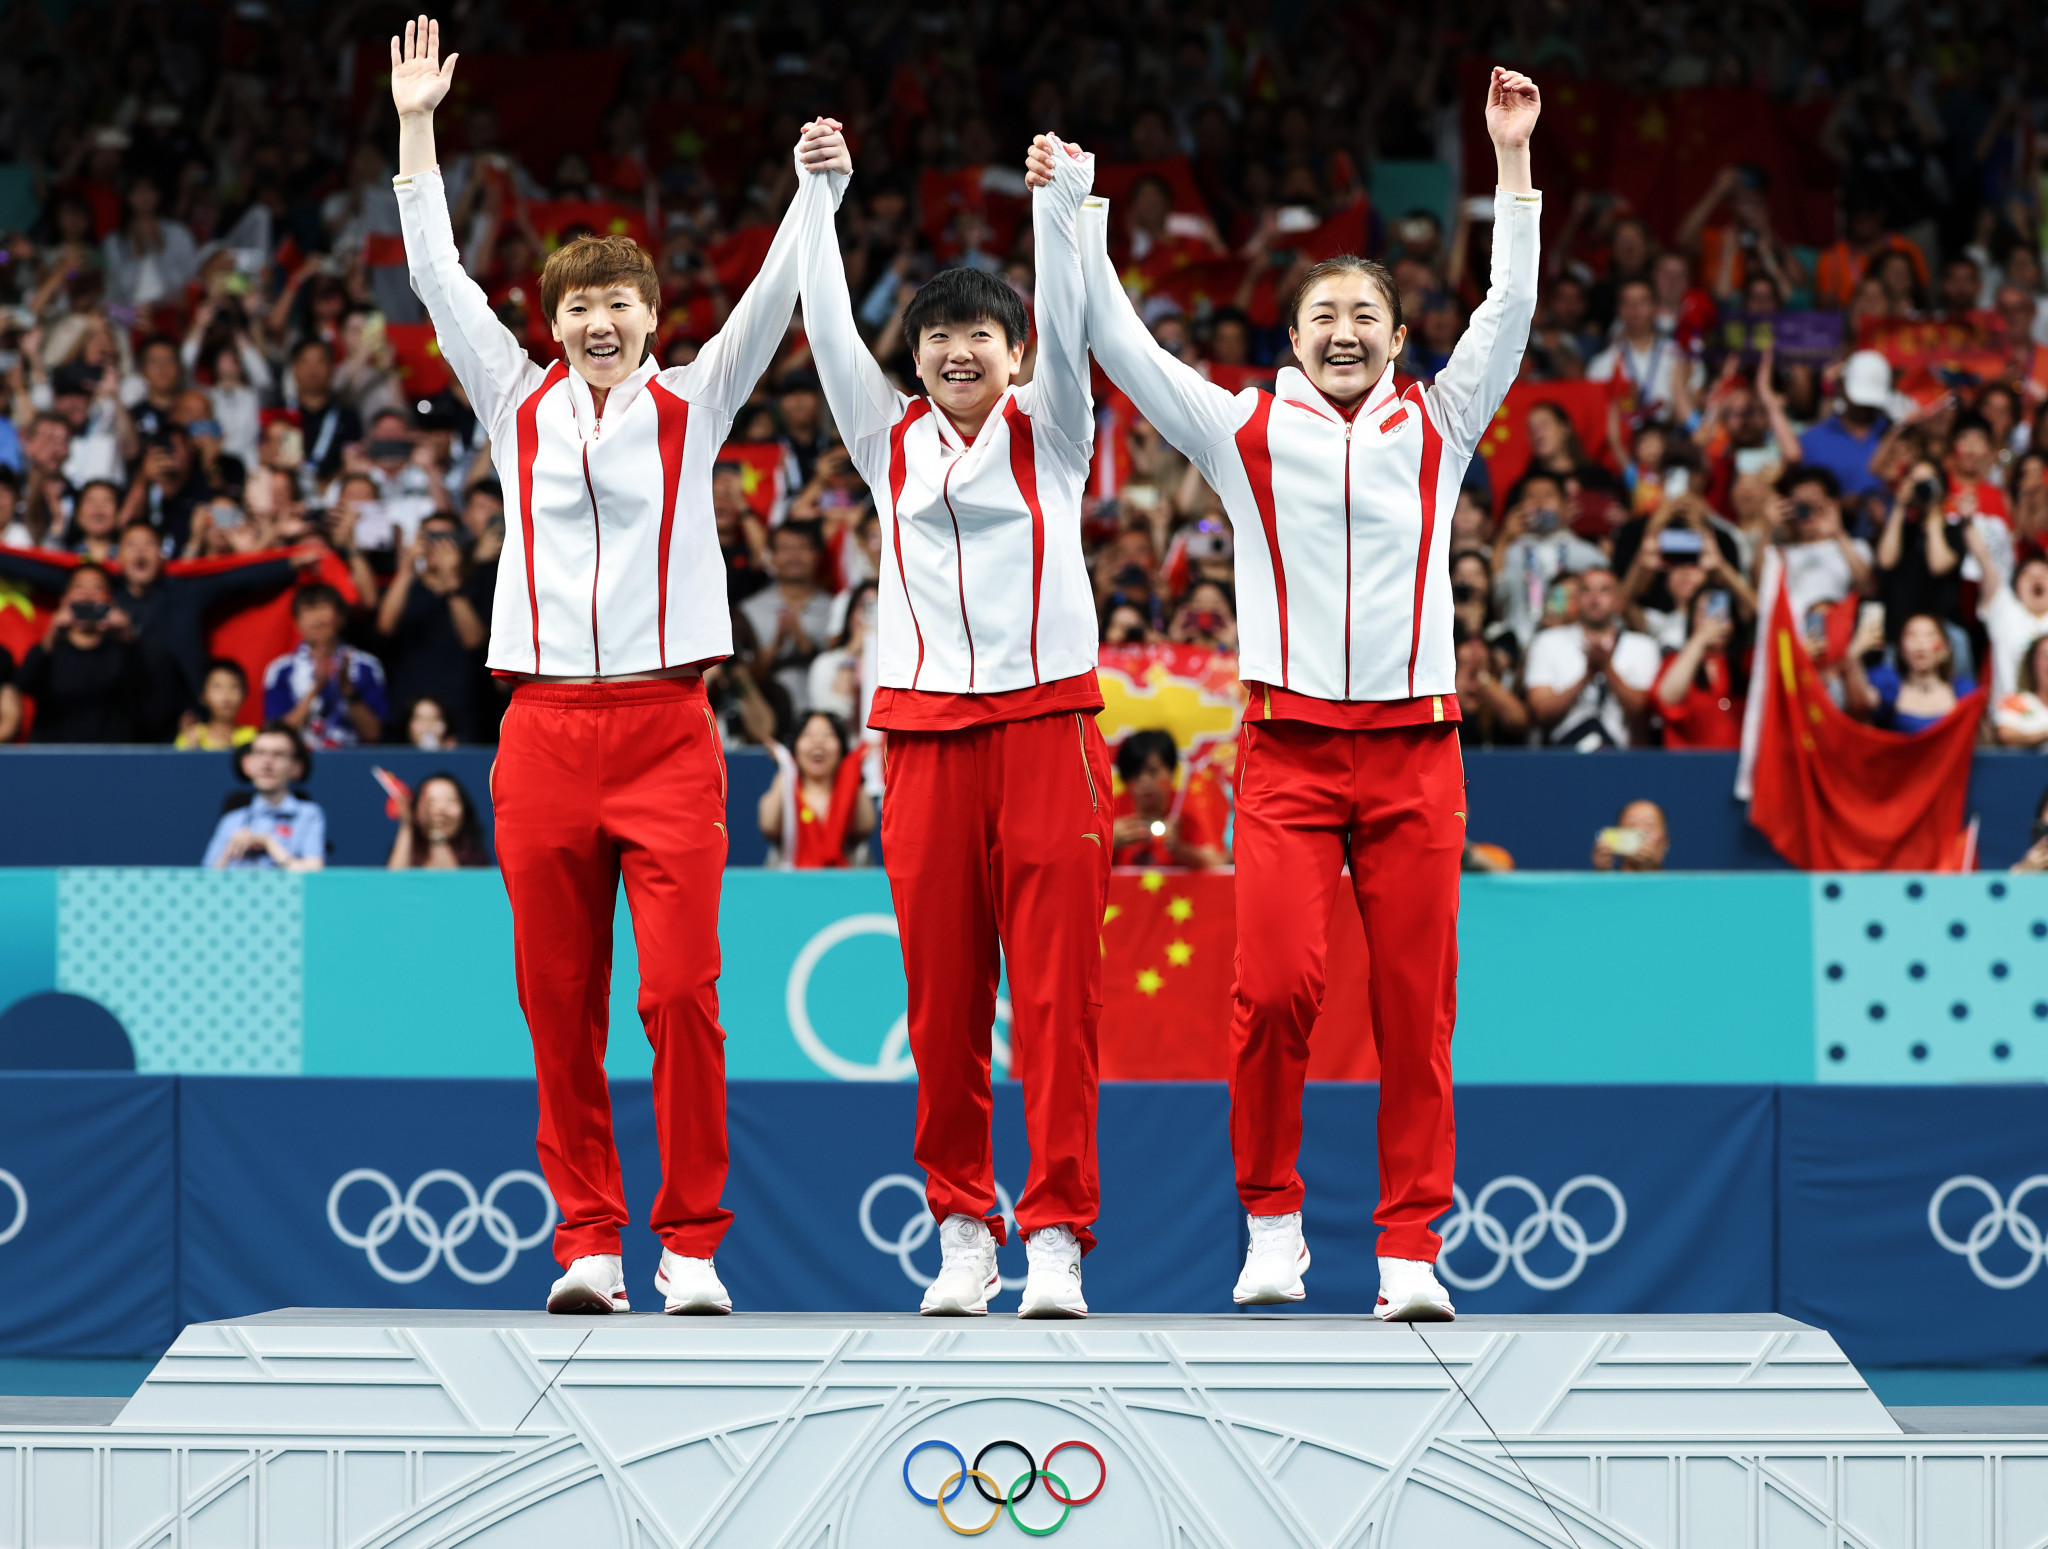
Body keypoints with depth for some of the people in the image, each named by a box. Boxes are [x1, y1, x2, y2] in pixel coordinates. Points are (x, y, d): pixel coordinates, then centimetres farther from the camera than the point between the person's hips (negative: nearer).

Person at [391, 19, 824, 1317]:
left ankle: (694, 1243, -4)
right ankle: (588, 1243, 8)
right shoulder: (520, 405, 13)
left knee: (684, 990, -9)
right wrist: (417, 130, 11)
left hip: (666, 723, -2)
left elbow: (773, 298, 1)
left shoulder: (691, 404, 9)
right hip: (546, 727, 2)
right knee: (558, 1001, 2)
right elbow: (440, 280, 13)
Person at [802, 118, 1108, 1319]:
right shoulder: (891, 440, 13)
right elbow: (829, 327, 6)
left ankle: (1055, 1236, -7)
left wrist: (1060, 205, -20)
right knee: (943, 1000, 1)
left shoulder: (1049, 431, 8)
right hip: (925, 731, 2)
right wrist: (822, 196, -1)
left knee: (1056, 993, -6)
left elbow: (1065, 323, -6)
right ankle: (961, 1230, 10)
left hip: (1046, 722, -2)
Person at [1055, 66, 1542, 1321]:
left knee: (1418, 1007, -2)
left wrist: (1515, 159, 0)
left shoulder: (1437, 425, 12)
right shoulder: (1245, 430, 10)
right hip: (1288, 744, -1)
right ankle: (1273, 1223, 3)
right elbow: (1115, 340, 9)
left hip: (1415, 744, 1)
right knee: (1277, 986, -14)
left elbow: (1509, 311, 5)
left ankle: (1411, 1251, 2)